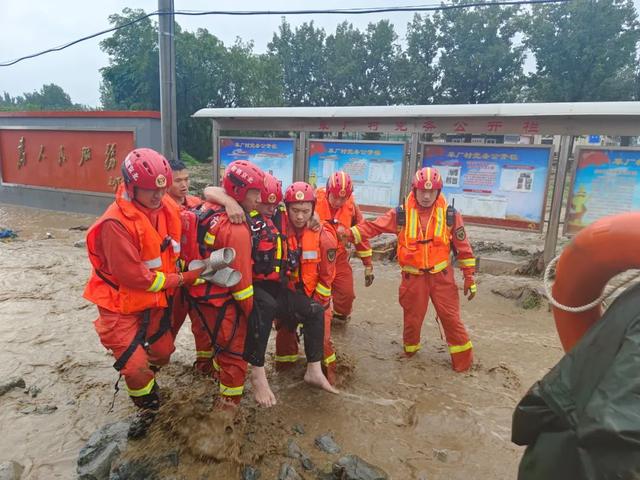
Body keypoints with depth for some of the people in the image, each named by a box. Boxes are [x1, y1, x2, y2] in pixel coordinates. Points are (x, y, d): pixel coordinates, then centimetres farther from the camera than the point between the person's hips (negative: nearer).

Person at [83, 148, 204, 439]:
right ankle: (148, 407, 25)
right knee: (136, 367, -7)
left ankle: (142, 381, 53)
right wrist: (181, 279, -19)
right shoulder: (115, 224, -29)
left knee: (163, 353, 18)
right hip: (120, 306, -6)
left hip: (154, 299, 6)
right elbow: (134, 277, -28)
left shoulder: (167, 207, -10)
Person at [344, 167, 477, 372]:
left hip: (441, 276, 0)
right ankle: (409, 350, 40)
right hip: (413, 277, 0)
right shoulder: (401, 214, -7)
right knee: (412, 318, 13)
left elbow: (463, 247, 0)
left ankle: (463, 360, 23)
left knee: (451, 317, 4)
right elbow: (373, 226, -6)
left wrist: (469, 278, 2)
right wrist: (349, 234, -20)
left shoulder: (449, 215, -6)